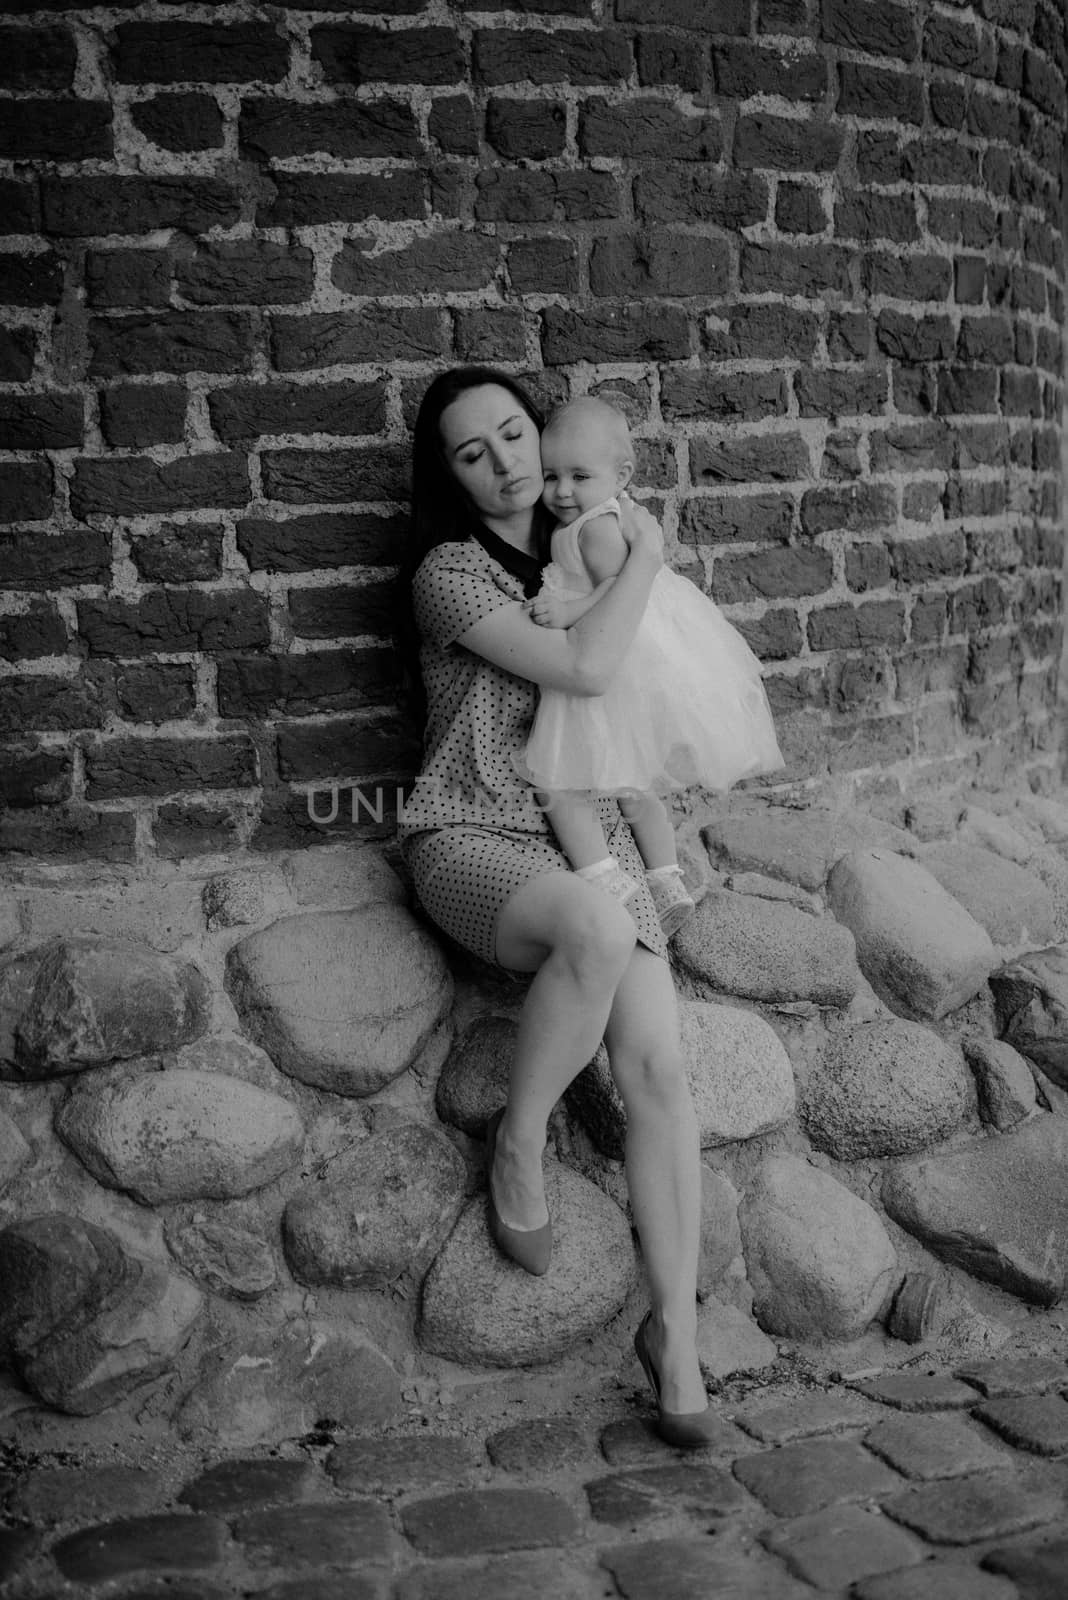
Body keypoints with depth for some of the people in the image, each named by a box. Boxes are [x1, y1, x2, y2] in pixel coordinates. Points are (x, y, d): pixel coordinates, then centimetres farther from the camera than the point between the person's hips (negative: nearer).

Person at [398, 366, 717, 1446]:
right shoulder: (451, 573, -5)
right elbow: (584, 668, -17)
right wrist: (644, 558, -5)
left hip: (587, 837, 5)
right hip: (470, 838, -5)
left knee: (657, 1065, -17)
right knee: (601, 929, -40)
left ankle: (675, 1331, -7)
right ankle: (518, 1143, -14)